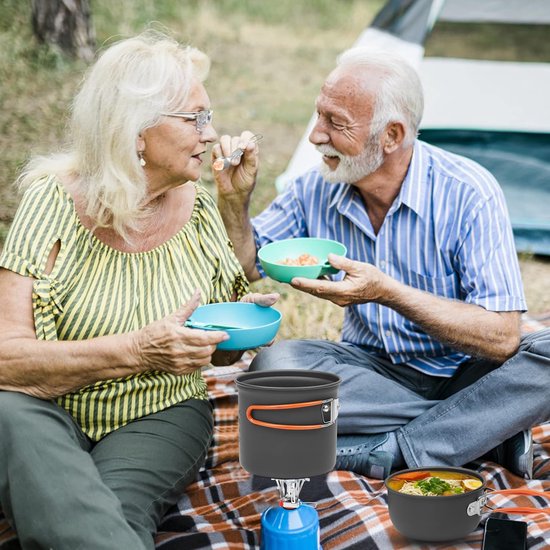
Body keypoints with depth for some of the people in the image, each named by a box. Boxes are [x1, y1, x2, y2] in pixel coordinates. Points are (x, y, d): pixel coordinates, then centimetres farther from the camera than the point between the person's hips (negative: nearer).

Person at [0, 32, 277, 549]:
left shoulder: (197, 210, 3)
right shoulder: (54, 202, -9)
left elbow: (212, 353, 16)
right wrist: (136, 351, -29)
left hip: (160, 416, 1)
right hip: (53, 414, 0)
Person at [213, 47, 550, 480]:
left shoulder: (468, 194, -20)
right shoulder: (316, 191, -6)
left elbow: (501, 339, -25)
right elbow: (244, 268, 3)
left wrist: (388, 292, -34)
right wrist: (234, 198, -15)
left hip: (462, 374, -3)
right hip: (375, 371, 4)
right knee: (273, 365, -25)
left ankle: (392, 450, -24)